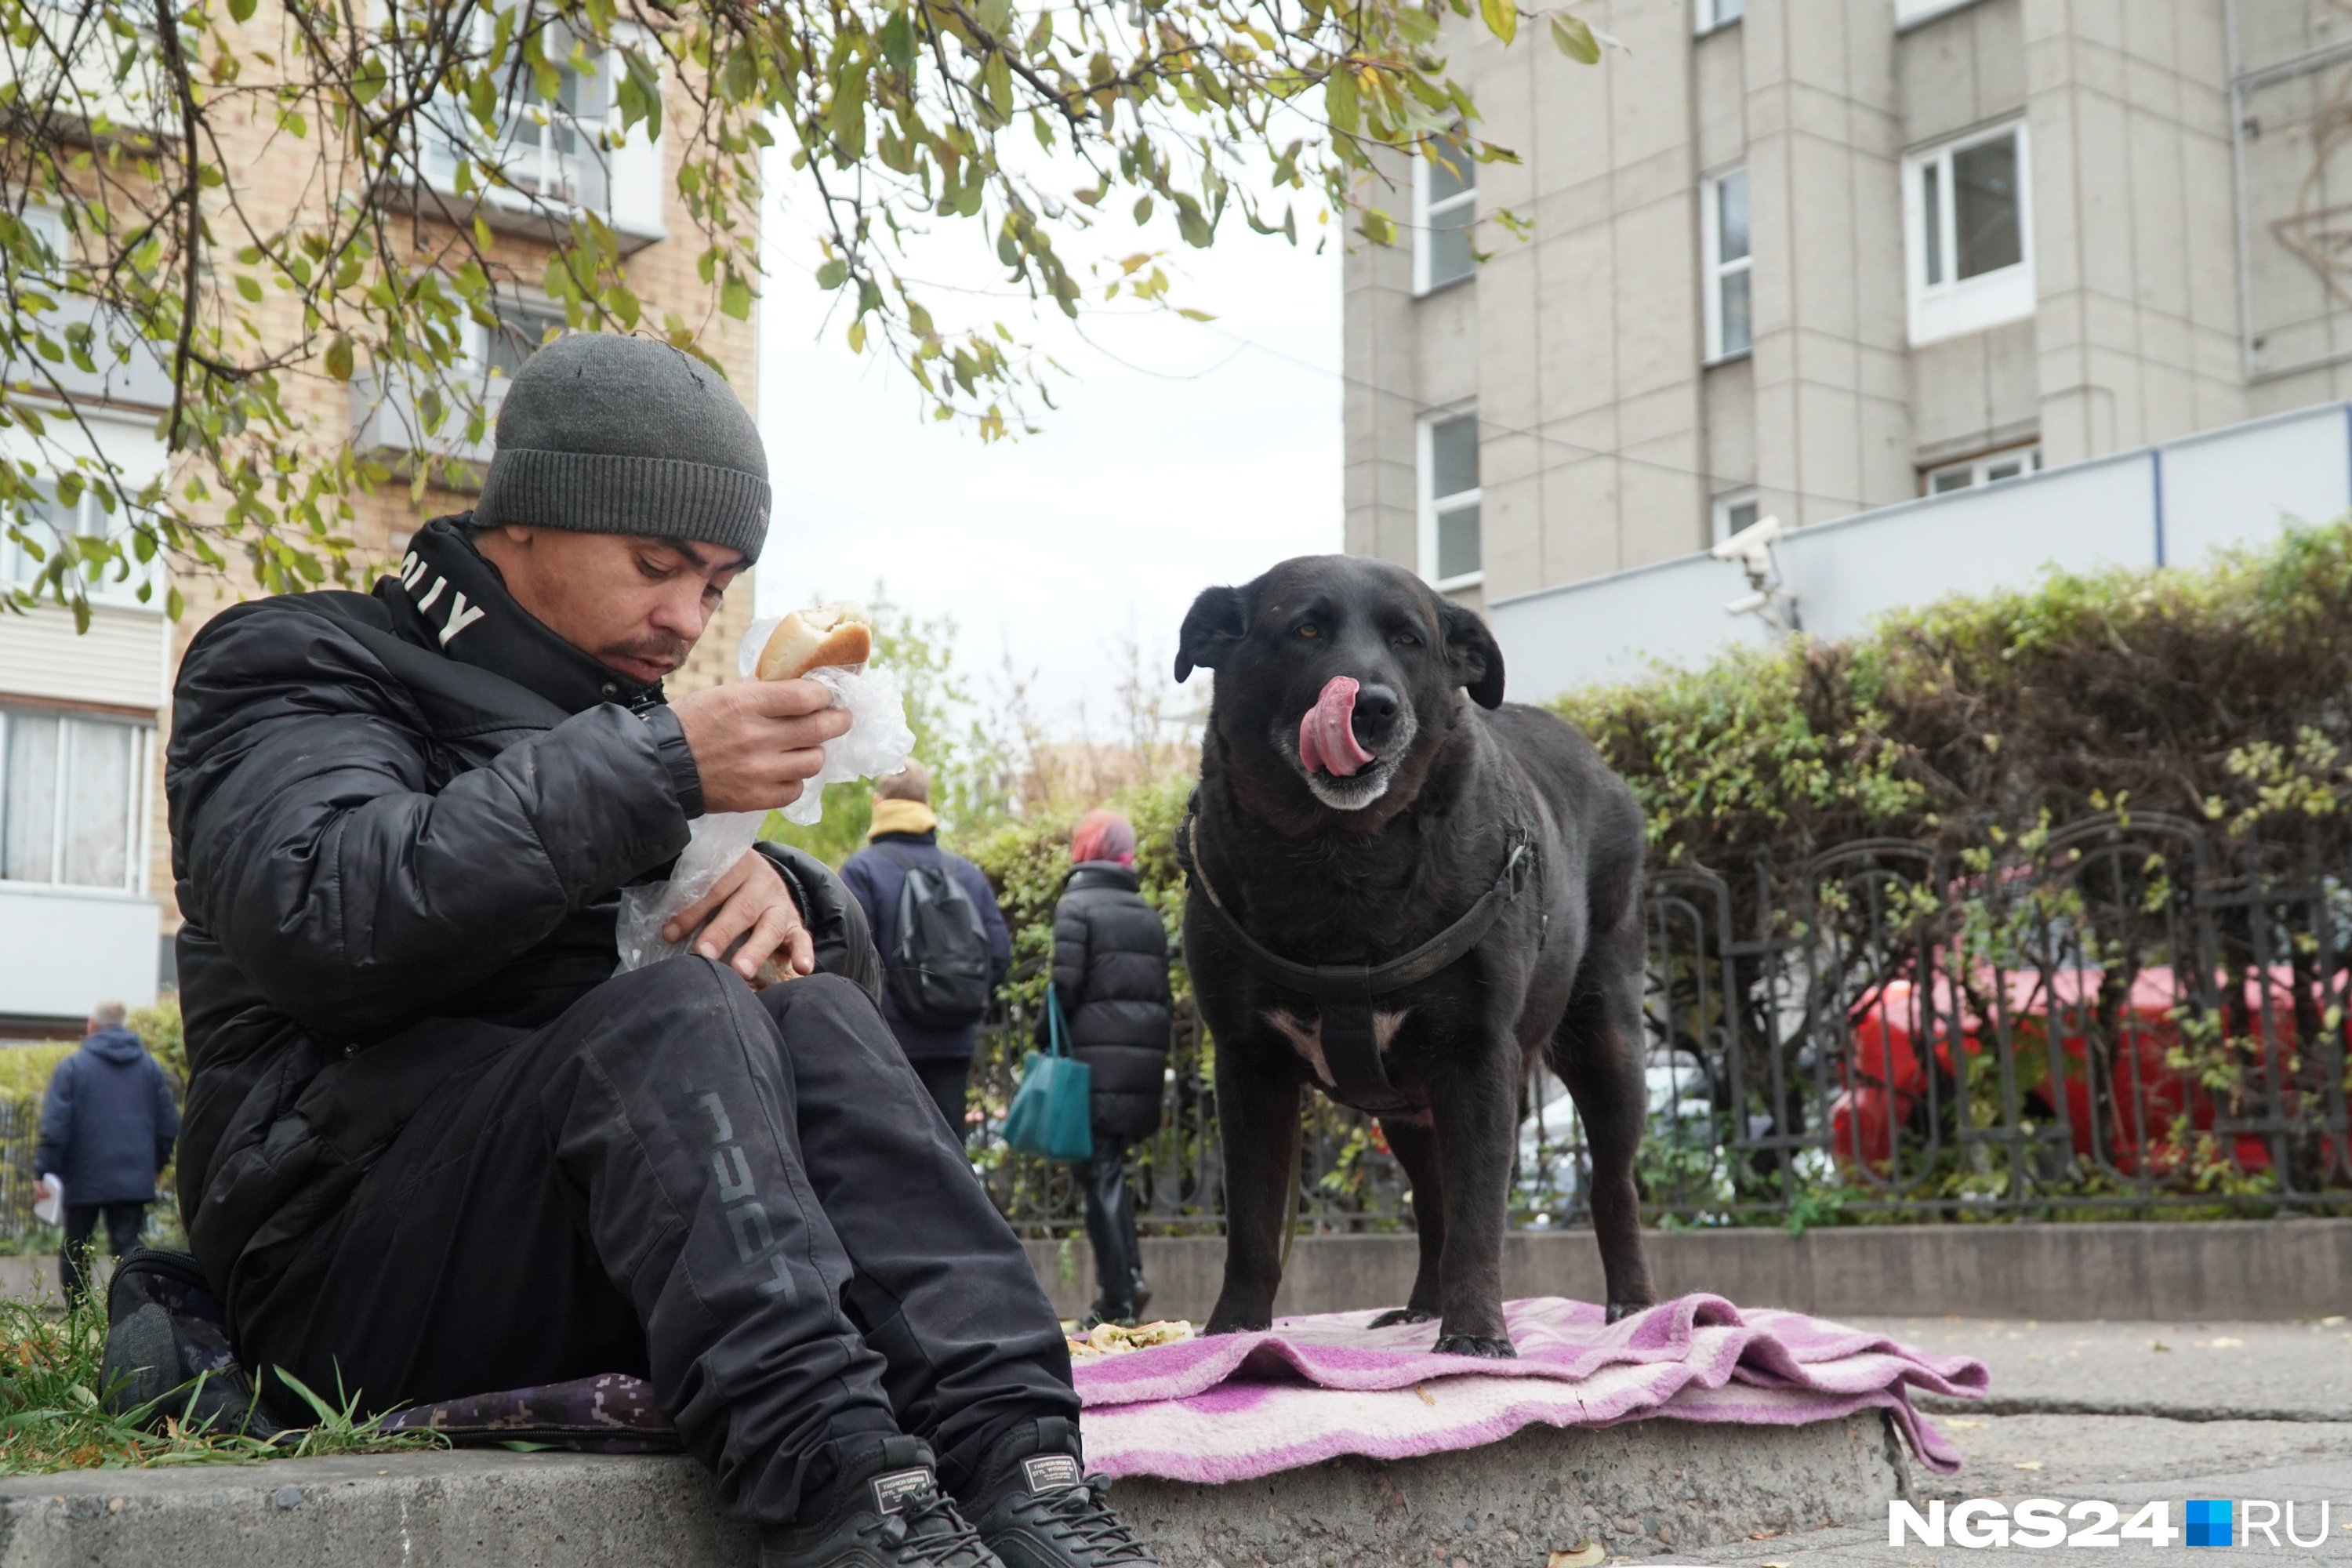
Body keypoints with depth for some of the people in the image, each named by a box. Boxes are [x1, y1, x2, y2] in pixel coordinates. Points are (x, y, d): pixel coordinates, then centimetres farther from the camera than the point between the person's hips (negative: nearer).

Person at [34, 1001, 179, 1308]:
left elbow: (54, 1126, -9)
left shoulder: (72, 1066, -2)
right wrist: (157, 1164, 23)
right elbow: (169, 1125, 11)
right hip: (134, 1178, 2)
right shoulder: (149, 1066, 9)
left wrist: (45, 1170, -5)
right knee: (127, 1245, -1)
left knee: (73, 1252, 12)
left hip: (84, 1179, -2)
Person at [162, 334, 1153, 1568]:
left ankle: (1011, 1461, -35)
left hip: (582, 1259, 6)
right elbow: (321, 918, -21)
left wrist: (778, 891, -9)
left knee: (817, 1019, -19)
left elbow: (838, 959, 17)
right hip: (342, 1261, -6)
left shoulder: (615, 721, 22)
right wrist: (659, 773, -23)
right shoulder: (295, 666, 2)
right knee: (681, 1013, -29)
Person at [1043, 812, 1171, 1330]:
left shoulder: (1076, 905, -5)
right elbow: (1163, 993, 14)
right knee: (1115, 1170, 17)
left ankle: (1119, 1301, -4)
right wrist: (1154, 1054, 17)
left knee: (1100, 1175, -2)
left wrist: (1045, 1035, -1)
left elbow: (1066, 984, -13)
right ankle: (1130, 1273, 3)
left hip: (1096, 1057, -6)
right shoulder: (1149, 915, 14)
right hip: (1145, 1062, 6)